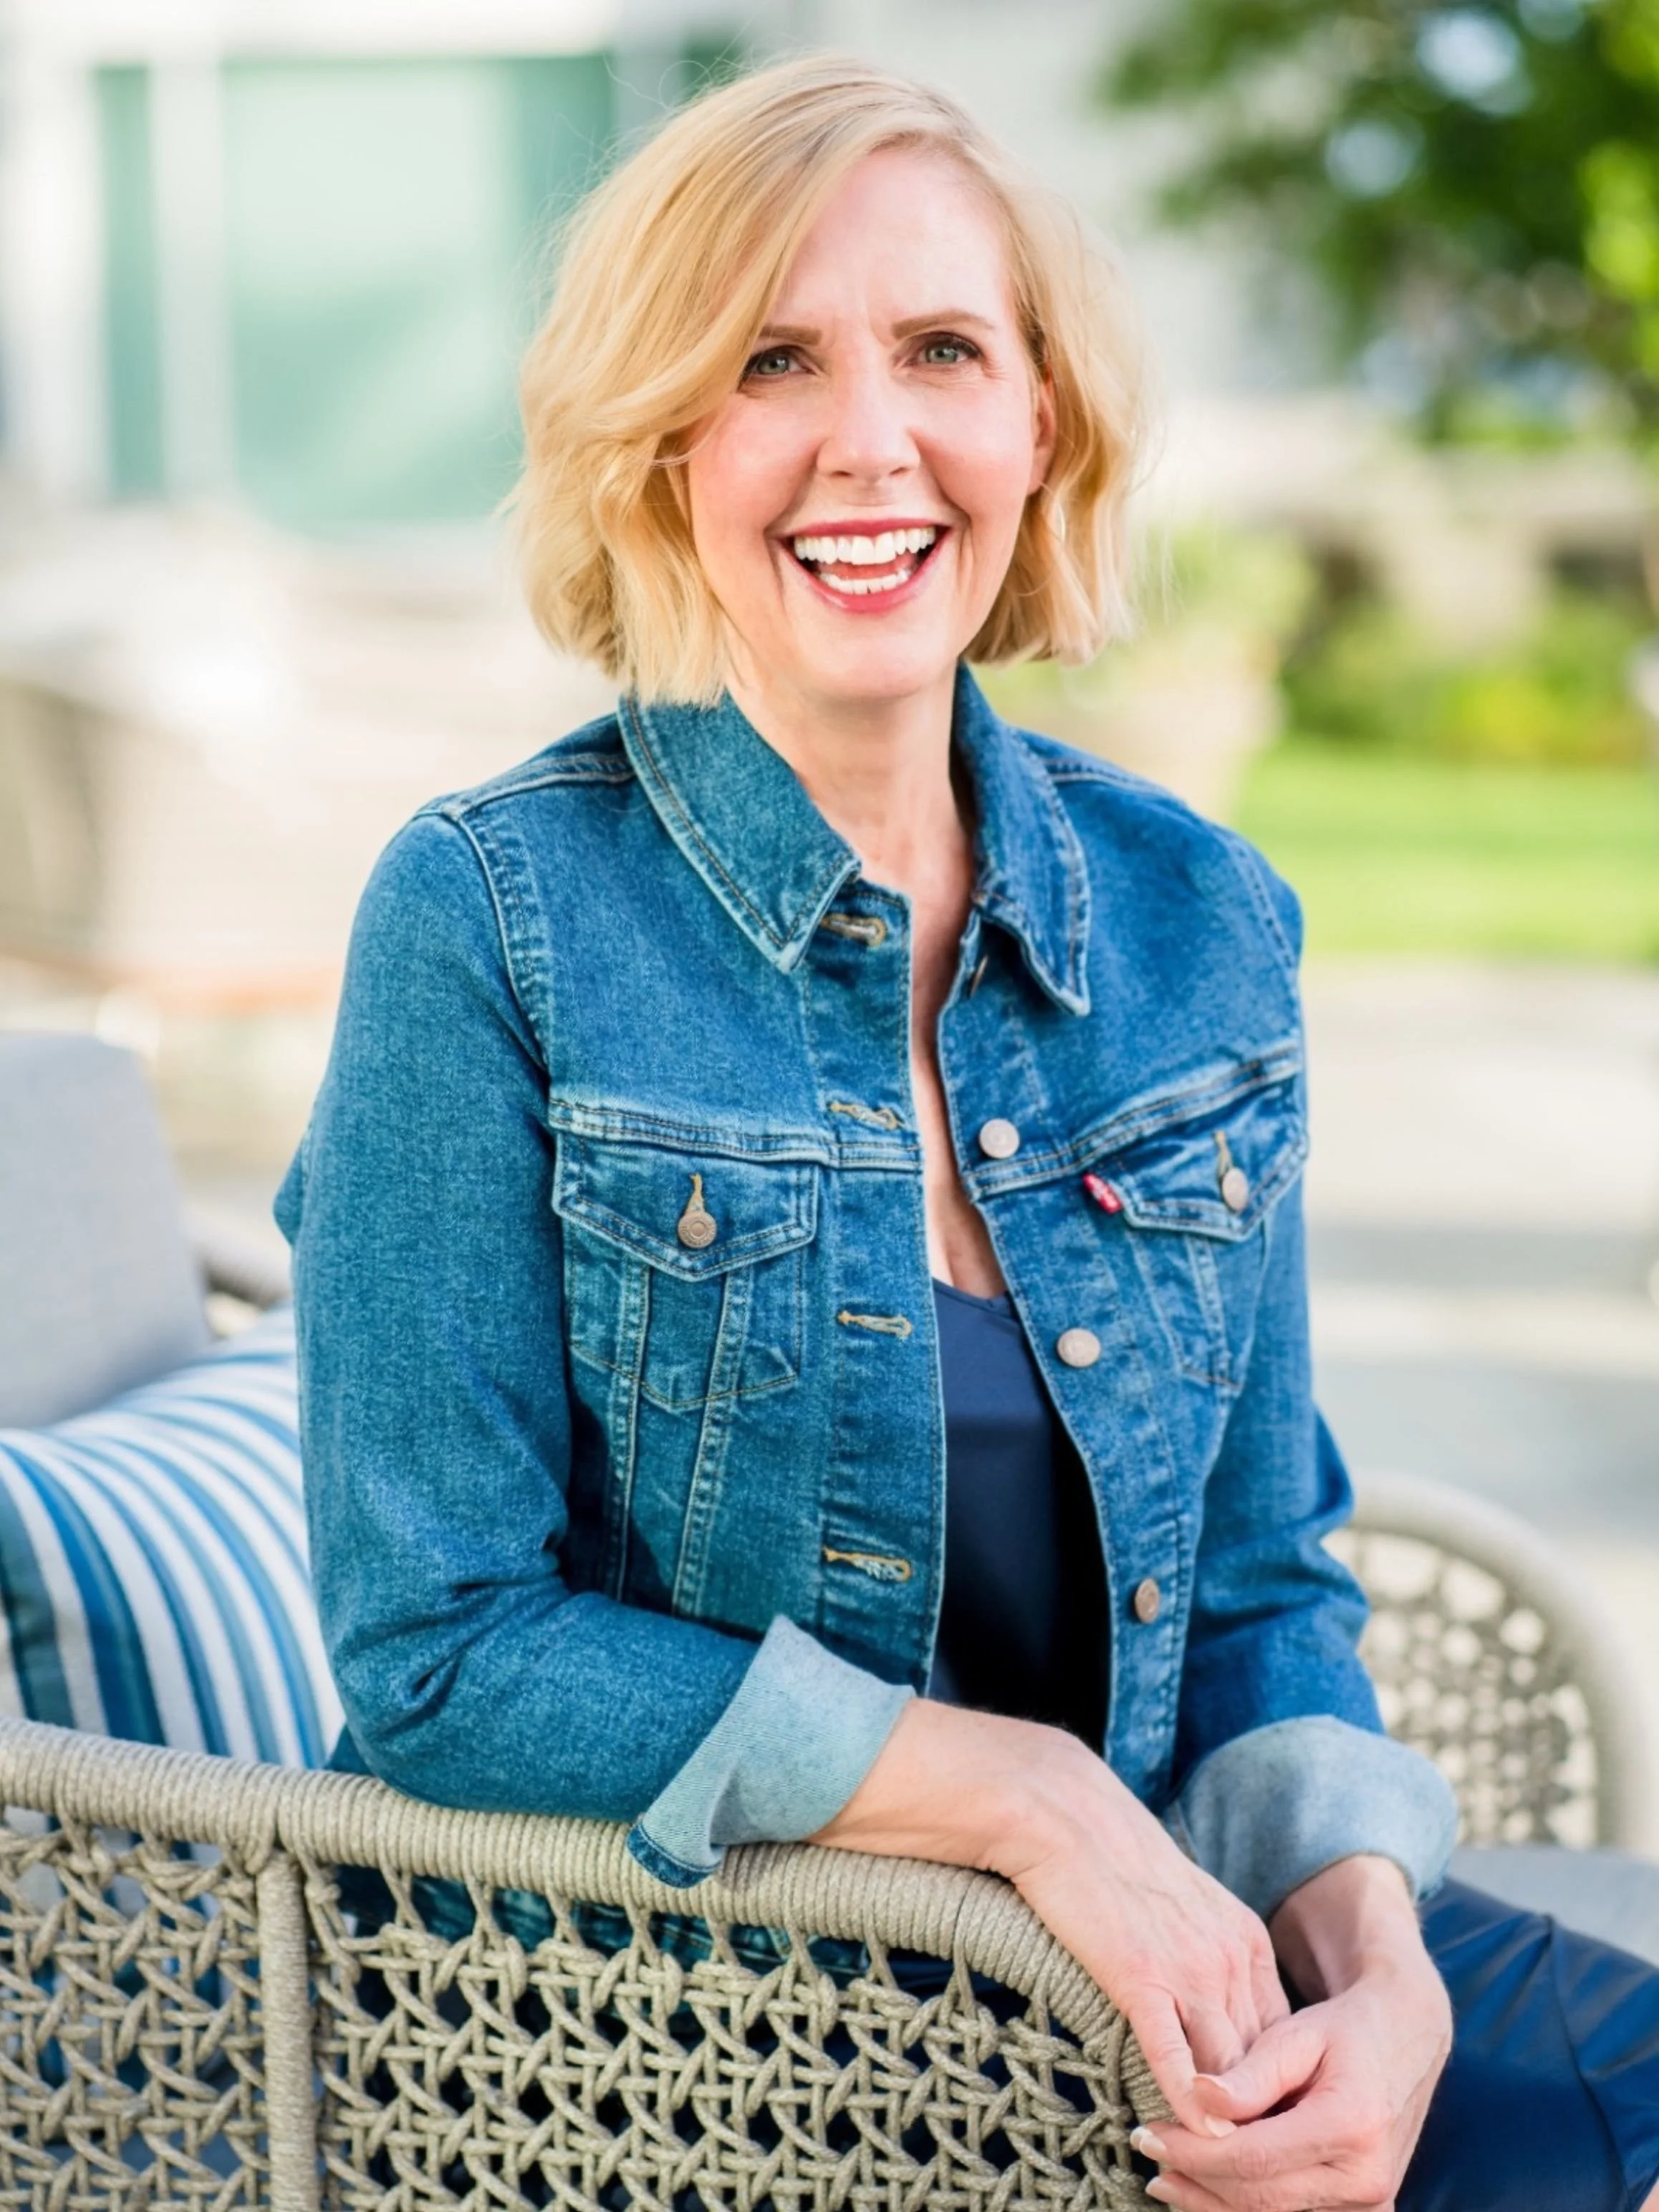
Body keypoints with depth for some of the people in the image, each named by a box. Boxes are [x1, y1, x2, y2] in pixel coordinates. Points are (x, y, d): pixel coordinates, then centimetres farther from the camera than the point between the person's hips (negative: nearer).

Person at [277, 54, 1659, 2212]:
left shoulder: (1198, 919, 4)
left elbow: (1261, 1581, 7)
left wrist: (1370, 1954, -12)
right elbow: (436, 1651, -12)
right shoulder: (490, 916, -10)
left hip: (1157, 1934, 6)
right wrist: (1030, 1794, -18)